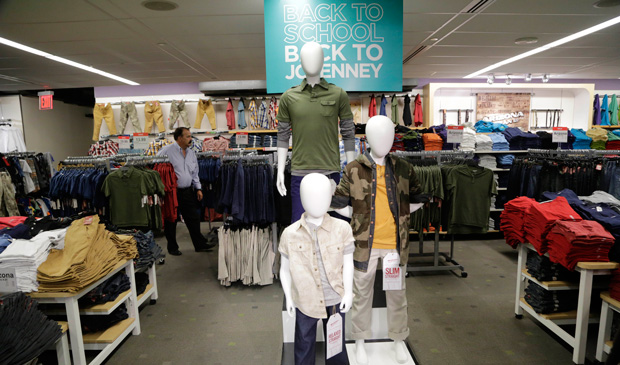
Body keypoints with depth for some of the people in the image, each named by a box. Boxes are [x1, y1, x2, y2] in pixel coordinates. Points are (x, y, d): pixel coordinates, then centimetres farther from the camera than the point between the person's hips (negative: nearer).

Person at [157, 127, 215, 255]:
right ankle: (172, 248, 22)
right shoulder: (167, 151, -9)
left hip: (187, 191, 6)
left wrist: (198, 188, 12)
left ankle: (200, 244, 21)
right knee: (171, 221, 7)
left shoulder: (191, 153, 11)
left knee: (194, 219, 10)